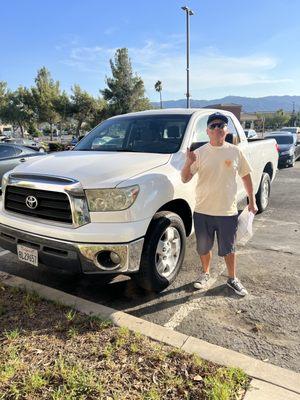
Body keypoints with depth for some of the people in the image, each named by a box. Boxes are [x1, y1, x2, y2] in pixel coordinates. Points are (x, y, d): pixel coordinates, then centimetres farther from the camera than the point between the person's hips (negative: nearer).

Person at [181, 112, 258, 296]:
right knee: (204, 248, 16)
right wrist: (188, 163, -24)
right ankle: (205, 274, 40)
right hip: (203, 211, 1)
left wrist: (252, 201, 8)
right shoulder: (200, 153, -3)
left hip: (228, 212, 0)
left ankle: (233, 279, 35)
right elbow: (185, 179, -5)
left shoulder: (236, 152, -1)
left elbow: (246, 176, 9)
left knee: (229, 249, 13)